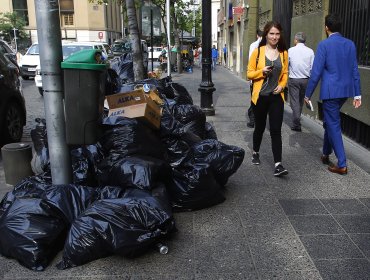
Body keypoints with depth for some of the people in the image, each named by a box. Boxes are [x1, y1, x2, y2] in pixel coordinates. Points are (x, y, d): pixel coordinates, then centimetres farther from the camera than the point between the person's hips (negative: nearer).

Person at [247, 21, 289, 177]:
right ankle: (256, 153, 38)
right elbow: (249, 74, -1)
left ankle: (278, 164, -8)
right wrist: (262, 71, -20)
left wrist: (282, 86, -5)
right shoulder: (257, 51, -4)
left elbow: (285, 73, 14)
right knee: (260, 127, 14)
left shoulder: (283, 53, 4)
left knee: (276, 130, -6)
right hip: (260, 96, -1)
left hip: (276, 97, 1)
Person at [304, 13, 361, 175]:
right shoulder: (350, 44, 7)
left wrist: (308, 94, -4)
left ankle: (342, 165, 2)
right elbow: (354, 71, 8)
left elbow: (316, 72, -12)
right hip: (346, 90, 6)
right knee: (330, 121, 23)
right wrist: (357, 94, 13)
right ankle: (326, 154, 35)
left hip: (330, 91, -6)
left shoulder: (324, 45, -11)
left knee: (334, 125, 1)